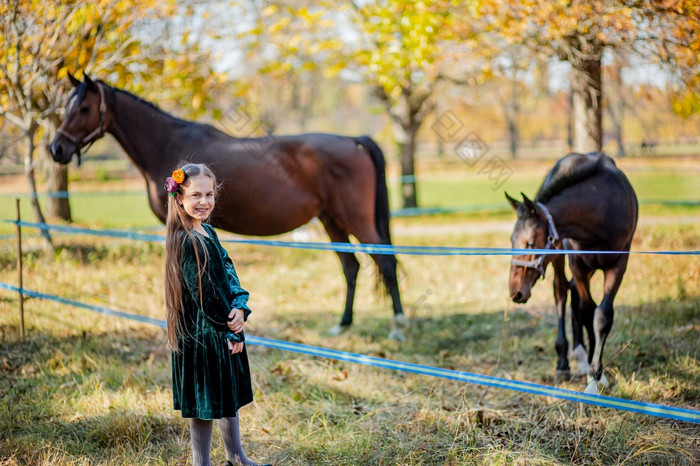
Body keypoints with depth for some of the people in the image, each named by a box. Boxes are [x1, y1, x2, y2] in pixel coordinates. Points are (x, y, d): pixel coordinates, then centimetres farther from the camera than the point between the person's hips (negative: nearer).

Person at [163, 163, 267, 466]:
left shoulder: (207, 231, 8)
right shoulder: (187, 241, -21)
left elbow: (228, 272, 4)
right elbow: (204, 293, -21)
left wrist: (239, 306, -13)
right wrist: (230, 329, -13)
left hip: (223, 329, 10)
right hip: (202, 333, -10)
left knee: (230, 395, 22)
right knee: (205, 401, 2)